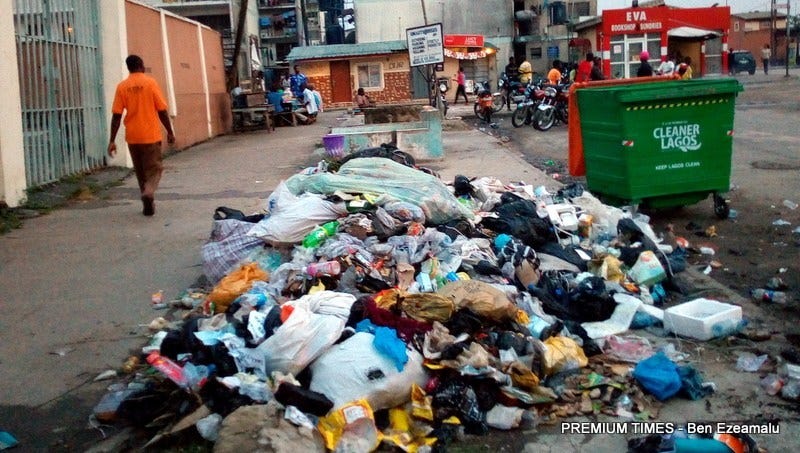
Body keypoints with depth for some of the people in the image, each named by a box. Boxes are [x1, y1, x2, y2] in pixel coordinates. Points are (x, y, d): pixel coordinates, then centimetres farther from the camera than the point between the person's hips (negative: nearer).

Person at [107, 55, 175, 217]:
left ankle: (148, 204, 18)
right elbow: (162, 111, -6)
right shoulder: (150, 82, -5)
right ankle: (149, 192, -24)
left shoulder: (122, 86, 1)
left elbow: (116, 115, -3)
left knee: (140, 171, 16)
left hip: (133, 137, 3)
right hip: (151, 136, -3)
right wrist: (170, 132, 5)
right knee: (154, 168, 5)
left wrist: (112, 140, 0)